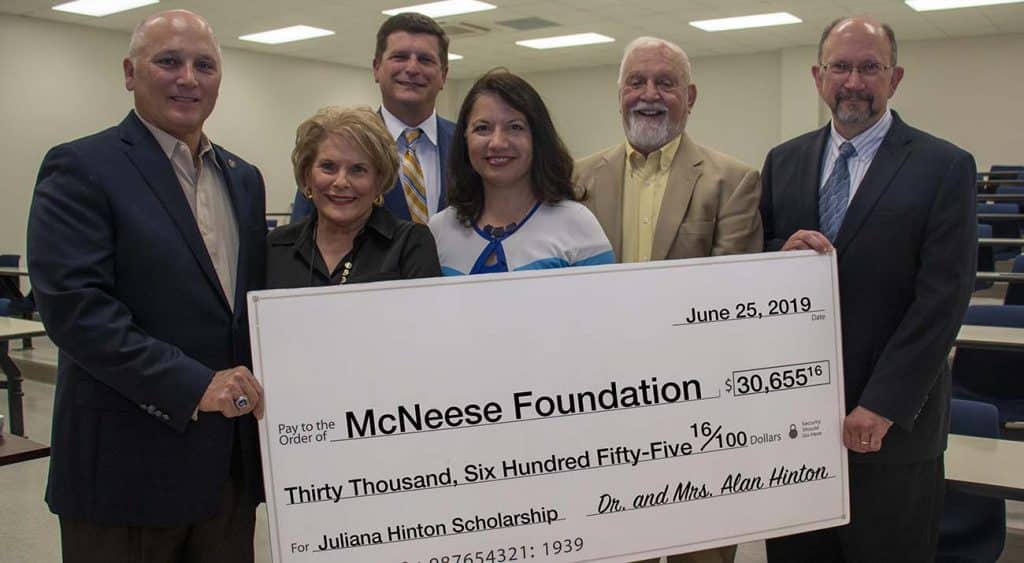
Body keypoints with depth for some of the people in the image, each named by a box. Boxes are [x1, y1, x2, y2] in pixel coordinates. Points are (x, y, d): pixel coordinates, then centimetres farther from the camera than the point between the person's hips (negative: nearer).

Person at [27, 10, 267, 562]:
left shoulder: (243, 179, 13)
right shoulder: (80, 168, -7)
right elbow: (72, 304, -17)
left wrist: (256, 390, 1)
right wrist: (193, 385, -22)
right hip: (125, 467, -6)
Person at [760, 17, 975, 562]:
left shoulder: (945, 167, -4)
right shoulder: (783, 162, 8)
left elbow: (942, 298, -10)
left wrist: (883, 405, -15)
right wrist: (783, 252, -13)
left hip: (892, 420, -3)